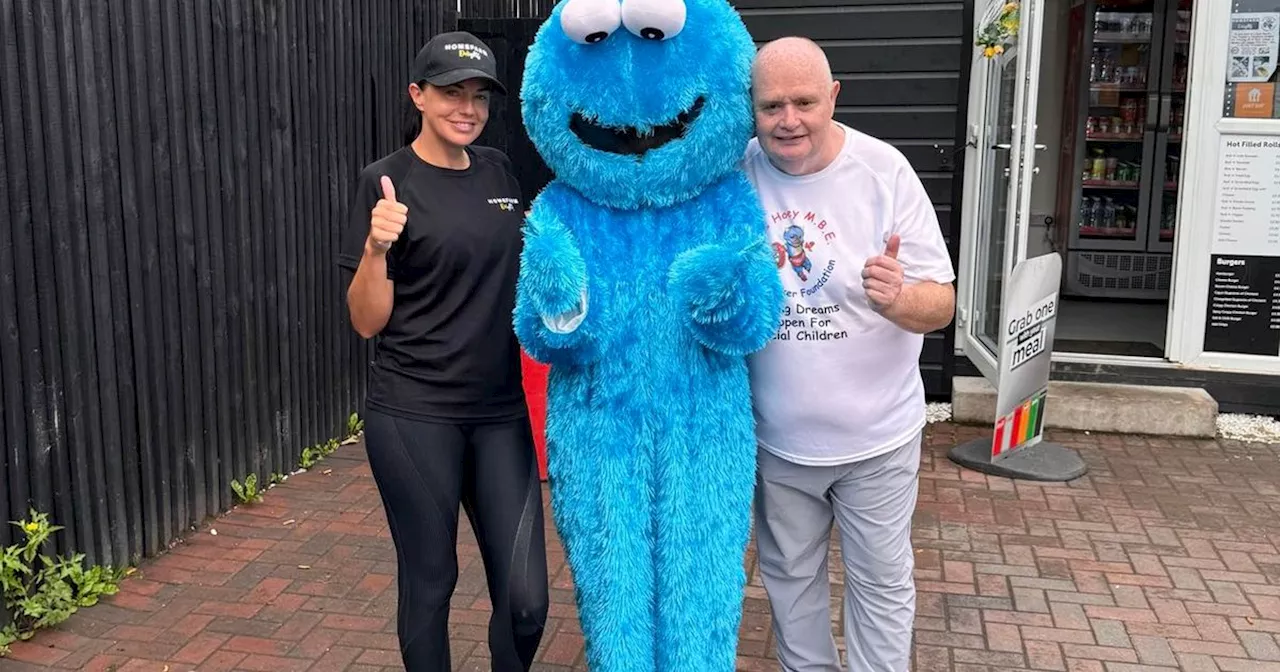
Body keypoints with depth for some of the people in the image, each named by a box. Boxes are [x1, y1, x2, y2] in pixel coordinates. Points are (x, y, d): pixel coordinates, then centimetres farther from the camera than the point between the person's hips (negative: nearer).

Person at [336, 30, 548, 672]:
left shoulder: (497, 170, 8)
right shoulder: (386, 181, -7)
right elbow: (367, 321, -8)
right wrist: (377, 245, -24)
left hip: (502, 412, 4)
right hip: (414, 415, -4)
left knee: (525, 598, 2)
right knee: (430, 582, 8)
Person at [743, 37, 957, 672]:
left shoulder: (884, 170, -14)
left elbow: (941, 306, -13)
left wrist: (897, 298, -33)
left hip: (875, 435, -2)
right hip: (775, 436, 2)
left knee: (880, 581, 13)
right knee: (788, 573, 20)